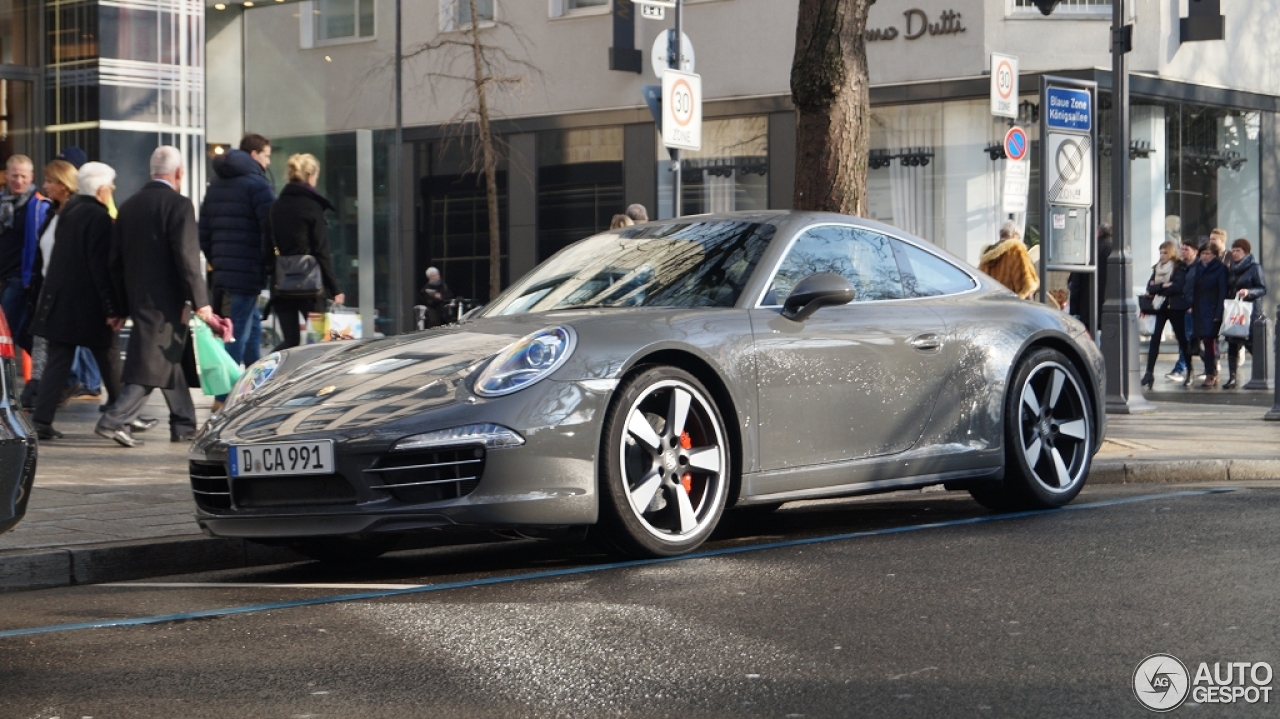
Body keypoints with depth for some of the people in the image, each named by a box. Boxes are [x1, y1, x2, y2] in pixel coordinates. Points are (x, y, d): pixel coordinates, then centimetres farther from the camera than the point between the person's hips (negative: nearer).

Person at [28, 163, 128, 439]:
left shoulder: (68, 211, 8)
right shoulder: (99, 218, -15)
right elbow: (102, 268, -18)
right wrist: (114, 309, -16)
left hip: (59, 301, 7)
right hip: (88, 305, -7)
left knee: (57, 362, 6)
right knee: (109, 361, 9)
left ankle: (41, 421, -1)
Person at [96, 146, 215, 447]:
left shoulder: (129, 206, 9)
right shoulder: (178, 205, -12)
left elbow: (116, 261, 12)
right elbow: (188, 260, -18)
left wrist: (123, 303, 18)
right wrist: (201, 303, -13)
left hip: (137, 298, 8)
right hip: (165, 300, -8)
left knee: (170, 358, 17)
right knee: (153, 363, -5)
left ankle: (184, 425, 23)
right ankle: (115, 420, -14)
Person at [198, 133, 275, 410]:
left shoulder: (215, 186, 17)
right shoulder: (256, 184, -8)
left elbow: (204, 234, 18)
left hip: (222, 272, 8)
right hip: (248, 273, -8)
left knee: (253, 328, 19)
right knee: (237, 335, -7)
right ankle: (224, 396, -9)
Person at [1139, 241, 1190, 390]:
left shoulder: (1180, 268, -4)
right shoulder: (1156, 268, 13)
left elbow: (1178, 287, -18)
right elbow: (1150, 288, 3)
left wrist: (1157, 288, -10)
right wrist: (1163, 286, -12)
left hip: (1175, 307, -4)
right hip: (1159, 307, 4)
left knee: (1182, 338, 5)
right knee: (1154, 338, -6)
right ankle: (1149, 372, -10)